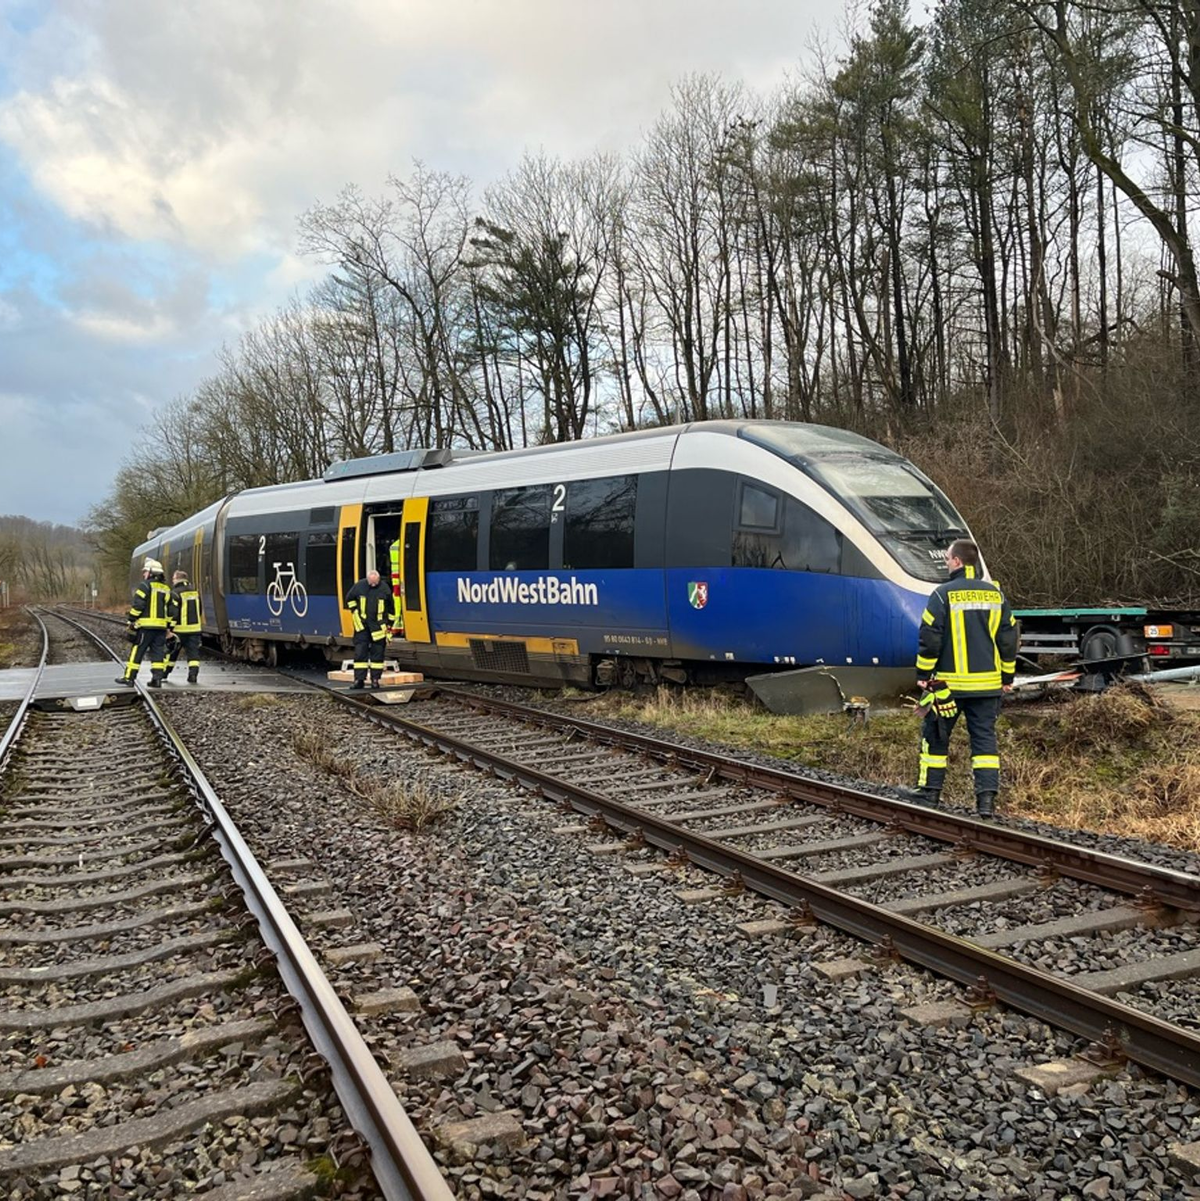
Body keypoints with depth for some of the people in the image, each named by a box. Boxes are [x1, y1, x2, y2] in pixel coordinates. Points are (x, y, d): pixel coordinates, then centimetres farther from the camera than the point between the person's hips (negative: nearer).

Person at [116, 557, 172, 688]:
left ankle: (129, 677, 6)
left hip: (146, 625, -5)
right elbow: (170, 609, 14)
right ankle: (157, 679, 1)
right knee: (158, 652, 6)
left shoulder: (145, 585, -6)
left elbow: (137, 605, -12)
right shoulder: (166, 589, 14)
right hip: (161, 627, 5)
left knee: (137, 651, 2)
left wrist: (131, 621, -5)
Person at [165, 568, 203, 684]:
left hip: (180, 629, -4)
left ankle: (164, 673, 25)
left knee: (171, 651, 13)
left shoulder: (175, 594, -11)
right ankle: (193, 675, -10)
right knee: (193, 652, 2)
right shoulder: (195, 592, 9)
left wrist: (169, 627, -12)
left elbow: (172, 613, -17)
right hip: (195, 628, 4)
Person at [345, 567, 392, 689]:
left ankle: (375, 679, 12)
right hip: (362, 625, 1)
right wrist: (355, 611, 4)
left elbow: (390, 607, 7)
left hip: (378, 626, 0)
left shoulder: (385, 588, -4)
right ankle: (359, 679, 3)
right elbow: (349, 598, 13)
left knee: (377, 653, 3)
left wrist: (390, 623, 8)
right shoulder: (359, 586, -4)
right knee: (360, 652, 0)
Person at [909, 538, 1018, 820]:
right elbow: (1008, 638, 9)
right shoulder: (996, 595, 5)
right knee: (984, 737, 6)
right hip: (987, 683, 4)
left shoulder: (943, 594, -9)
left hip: (949, 681, -4)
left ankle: (930, 789, 18)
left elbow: (929, 639, -10)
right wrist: (1008, 677, 17)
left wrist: (923, 674, 0)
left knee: (935, 734, 10)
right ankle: (987, 798, 0)